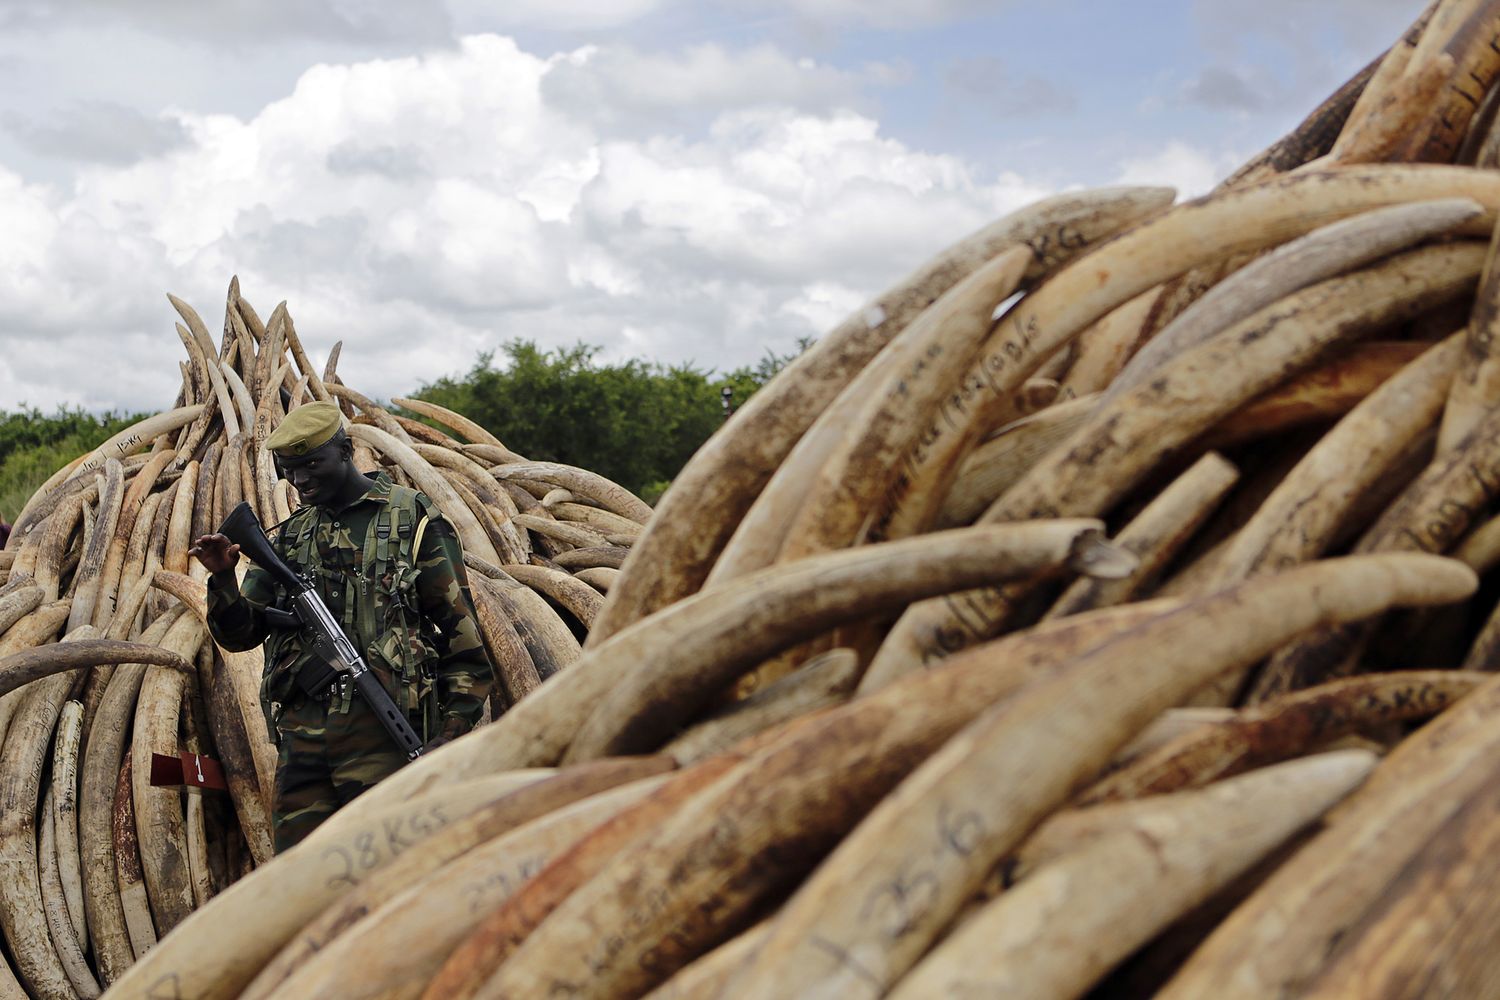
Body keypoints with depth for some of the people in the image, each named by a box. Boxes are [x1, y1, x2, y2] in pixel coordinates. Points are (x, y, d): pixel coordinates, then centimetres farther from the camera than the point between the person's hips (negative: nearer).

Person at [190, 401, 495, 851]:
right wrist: (223, 579, -6)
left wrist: (455, 725, -7)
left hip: (379, 730, -5)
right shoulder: (288, 538, 16)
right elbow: (240, 633, 15)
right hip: (301, 733, 5)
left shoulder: (413, 521, 2)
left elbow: (460, 628, 1)